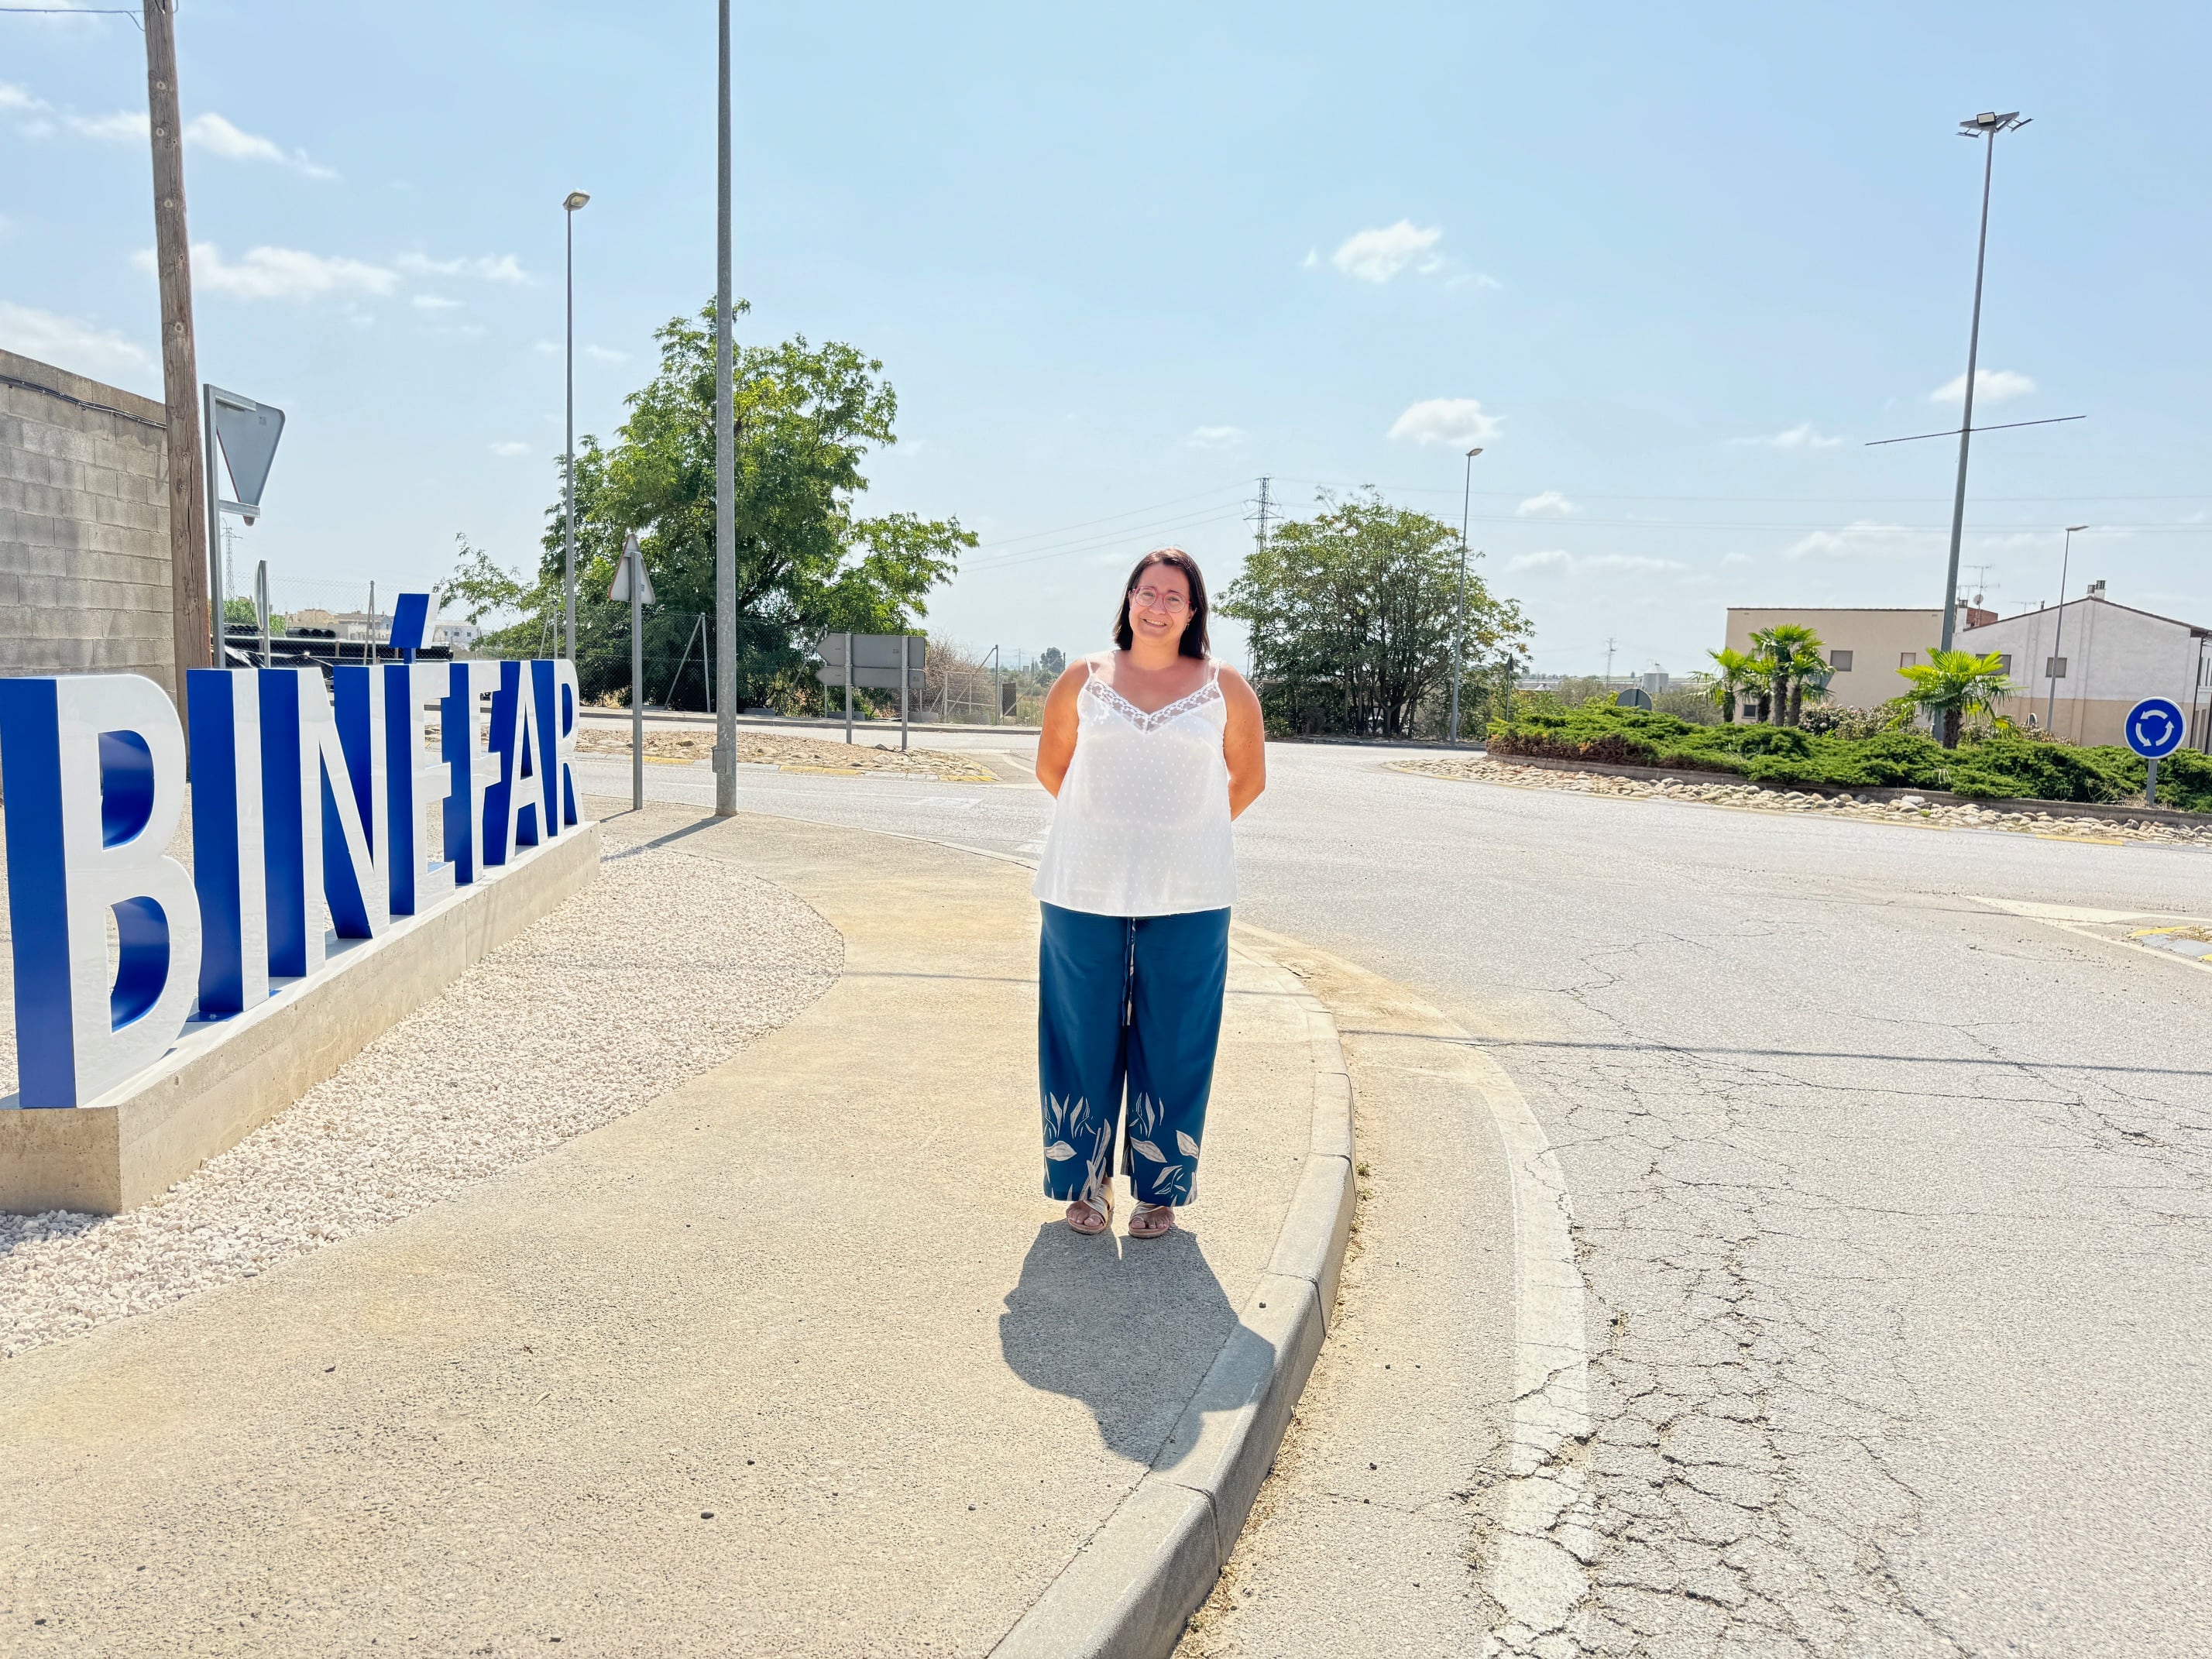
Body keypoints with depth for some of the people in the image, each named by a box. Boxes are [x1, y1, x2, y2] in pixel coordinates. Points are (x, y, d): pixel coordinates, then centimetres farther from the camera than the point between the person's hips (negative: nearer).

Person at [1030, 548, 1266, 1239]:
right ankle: (1084, 1181, 23)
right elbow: (1051, 767, 14)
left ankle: (1159, 1188, 20)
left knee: (1172, 1041, 5)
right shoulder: (1083, 679, 4)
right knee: (1083, 1036, 6)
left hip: (1187, 896, 0)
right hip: (1086, 889, 0)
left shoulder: (1224, 688, 3)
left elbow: (1248, 777, 14)